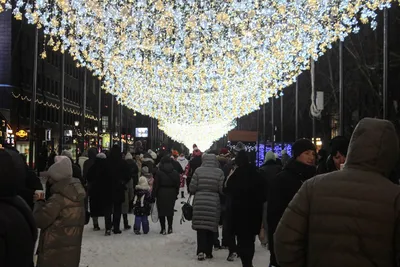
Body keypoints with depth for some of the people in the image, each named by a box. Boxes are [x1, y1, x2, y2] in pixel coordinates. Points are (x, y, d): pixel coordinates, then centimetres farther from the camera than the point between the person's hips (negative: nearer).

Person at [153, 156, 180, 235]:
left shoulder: (159, 172, -9)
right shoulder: (175, 173, 2)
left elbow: (156, 185, -8)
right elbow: (177, 185, 8)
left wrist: (154, 194, 0)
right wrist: (176, 194, 17)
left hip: (161, 194, -3)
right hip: (172, 194, 4)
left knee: (161, 211, 4)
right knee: (170, 211, 13)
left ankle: (163, 229, 2)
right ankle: (170, 228, 14)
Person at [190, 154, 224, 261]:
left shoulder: (198, 170, -3)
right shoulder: (219, 172, -3)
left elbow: (192, 188, -3)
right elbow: (222, 189, -5)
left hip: (199, 202, 0)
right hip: (214, 203, 1)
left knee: (201, 226, 2)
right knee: (211, 227, 10)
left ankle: (201, 251, -8)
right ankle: (208, 252, 16)